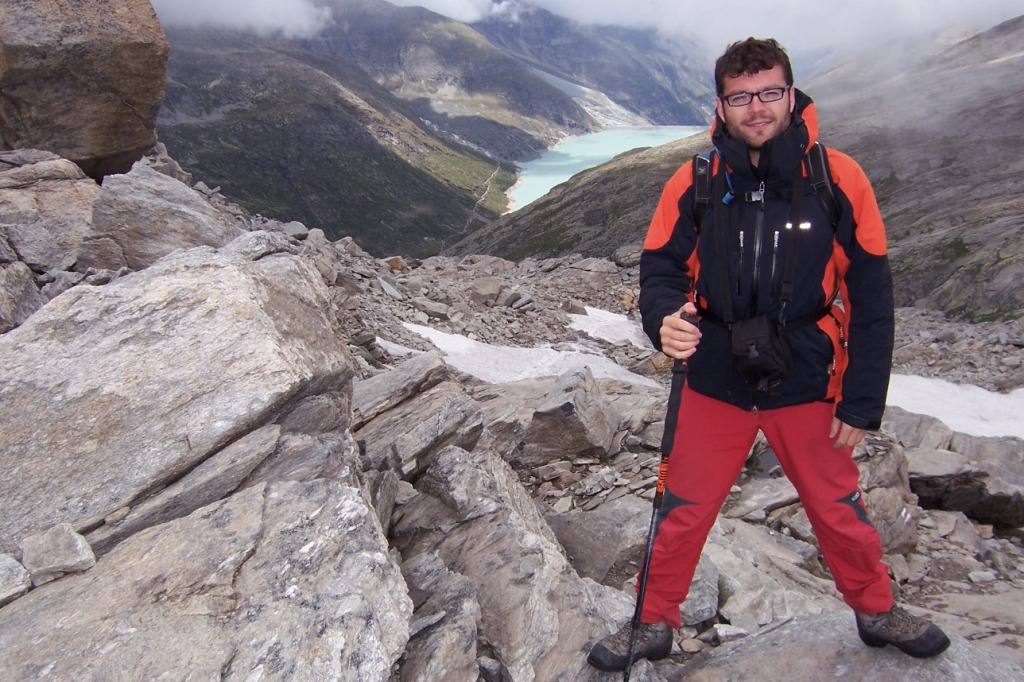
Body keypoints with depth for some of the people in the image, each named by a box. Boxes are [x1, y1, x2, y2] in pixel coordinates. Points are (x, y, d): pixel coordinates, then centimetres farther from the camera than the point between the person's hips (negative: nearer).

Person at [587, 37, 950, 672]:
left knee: (839, 511, 17)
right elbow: (661, 269, -2)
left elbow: (871, 299, -5)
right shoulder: (693, 183, -7)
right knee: (682, 513, 10)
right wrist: (666, 320, -26)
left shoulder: (839, 179, -9)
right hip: (715, 386, 0)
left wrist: (863, 401, -5)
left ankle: (878, 611, 45)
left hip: (807, 386, 0)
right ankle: (654, 623, 32)